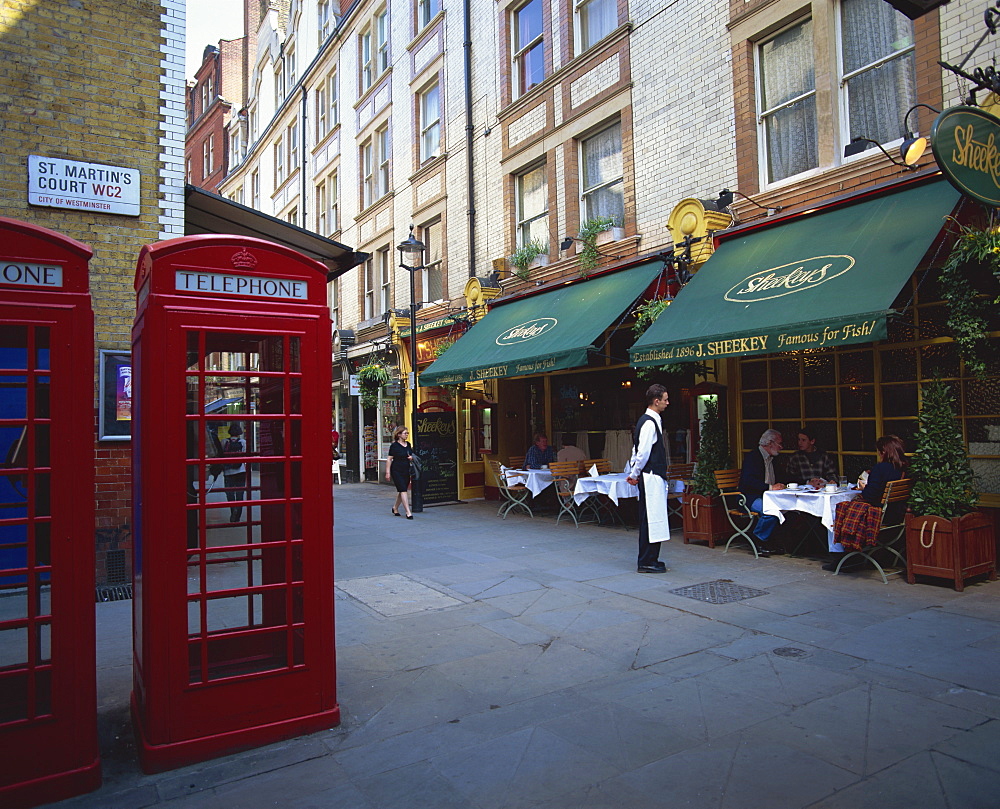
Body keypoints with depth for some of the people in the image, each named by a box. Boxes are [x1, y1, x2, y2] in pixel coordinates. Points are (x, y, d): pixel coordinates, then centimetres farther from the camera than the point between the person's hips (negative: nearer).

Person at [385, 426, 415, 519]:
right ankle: (408, 512, -13)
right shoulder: (394, 445, -9)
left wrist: (411, 457, 0)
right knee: (403, 490, -11)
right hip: (397, 471, -7)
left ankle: (395, 508, 32)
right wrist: (387, 472, -13)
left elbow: (411, 455, 24)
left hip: (406, 471, 7)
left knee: (401, 490, 13)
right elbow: (389, 459, -9)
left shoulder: (408, 444, 10)